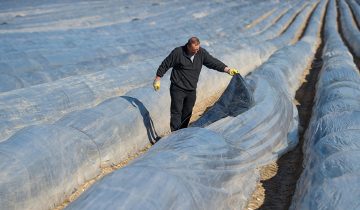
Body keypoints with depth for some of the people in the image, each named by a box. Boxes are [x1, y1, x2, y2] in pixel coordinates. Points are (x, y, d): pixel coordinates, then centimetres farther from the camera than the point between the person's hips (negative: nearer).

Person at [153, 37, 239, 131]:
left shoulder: (201, 53, -1)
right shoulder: (178, 52, -13)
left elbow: (213, 62, 1)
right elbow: (165, 65, -5)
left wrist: (228, 70, -9)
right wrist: (157, 79, -1)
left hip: (192, 90, 5)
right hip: (177, 89, -5)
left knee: (187, 113, 12)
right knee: (176, 112, -7)